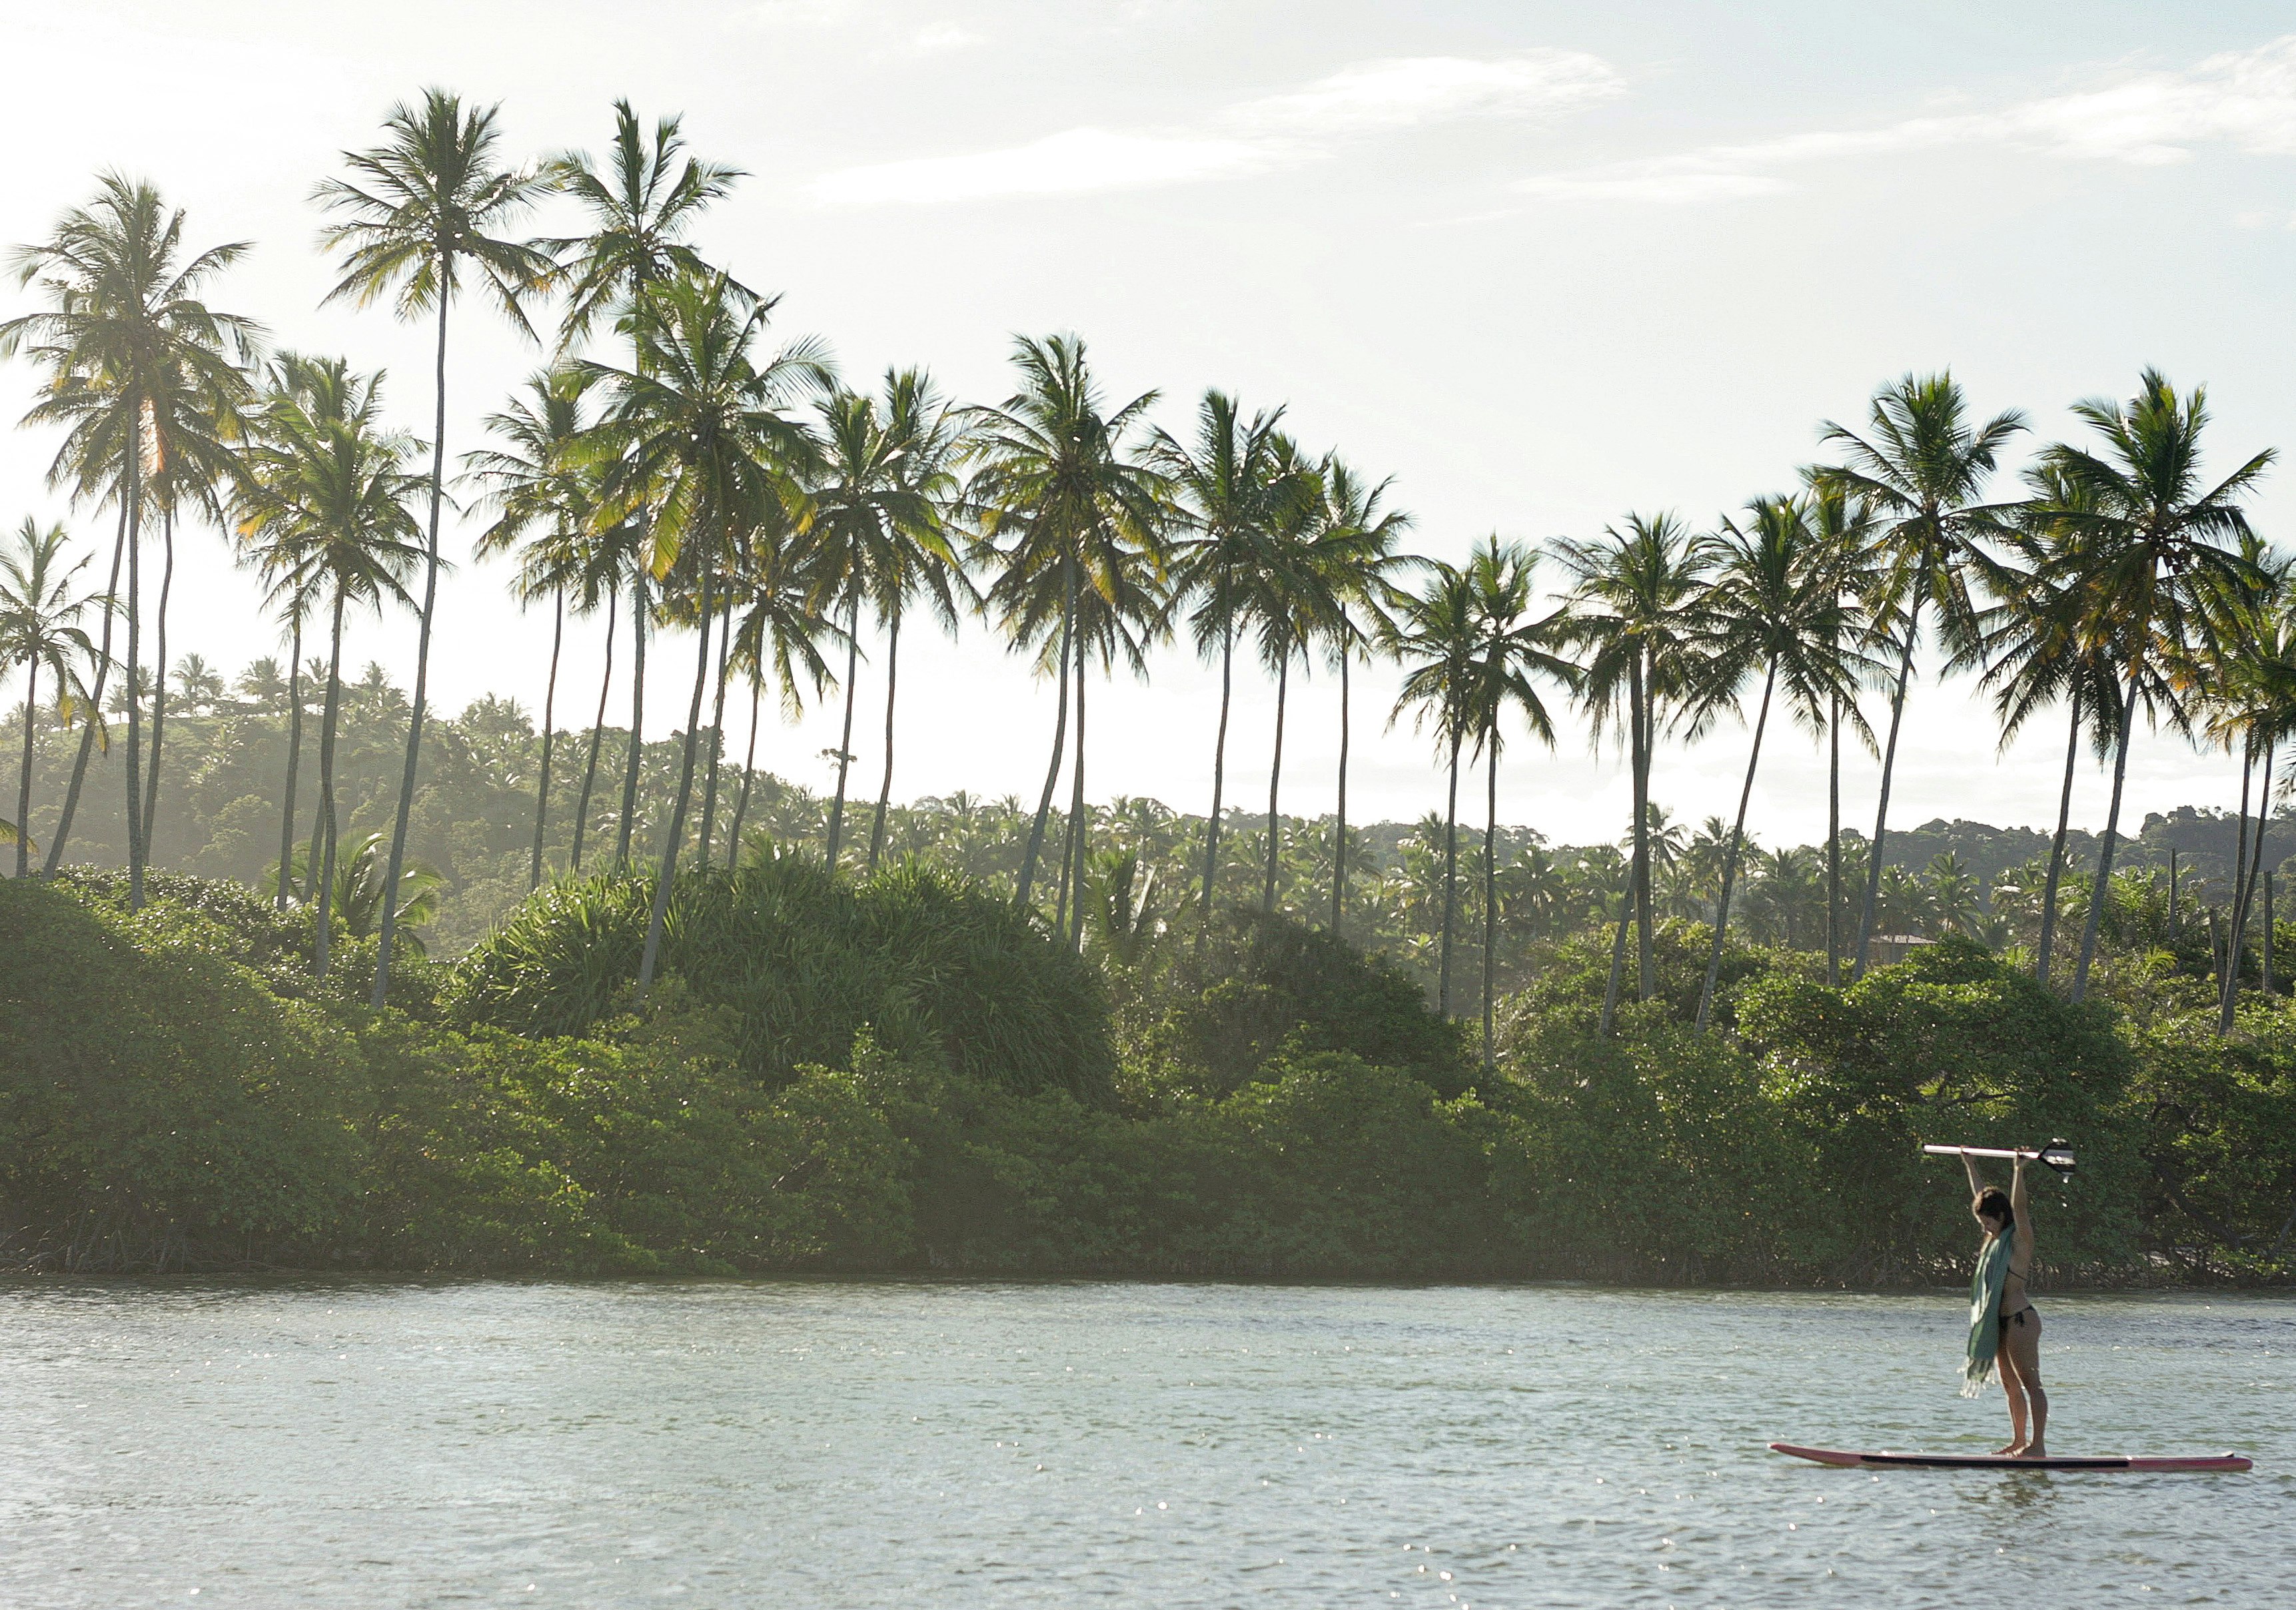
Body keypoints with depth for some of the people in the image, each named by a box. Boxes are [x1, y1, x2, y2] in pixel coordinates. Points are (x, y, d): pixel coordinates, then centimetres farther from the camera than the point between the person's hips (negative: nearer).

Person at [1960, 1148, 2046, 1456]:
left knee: (2030, 1383, -9)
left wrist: (2019, 1170, -32)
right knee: (2010, 1385, 11)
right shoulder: (1998, 1240, 14)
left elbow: (2018, 1206, -23)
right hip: (2000, 1321, 9)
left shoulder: (2020, 1240, -8)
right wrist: (1970, 1166, 30)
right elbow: (1982, 1197, 24)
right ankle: (2019, 1441, 16)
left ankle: (2038, 1444, -11)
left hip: (2020, 1319, -9)